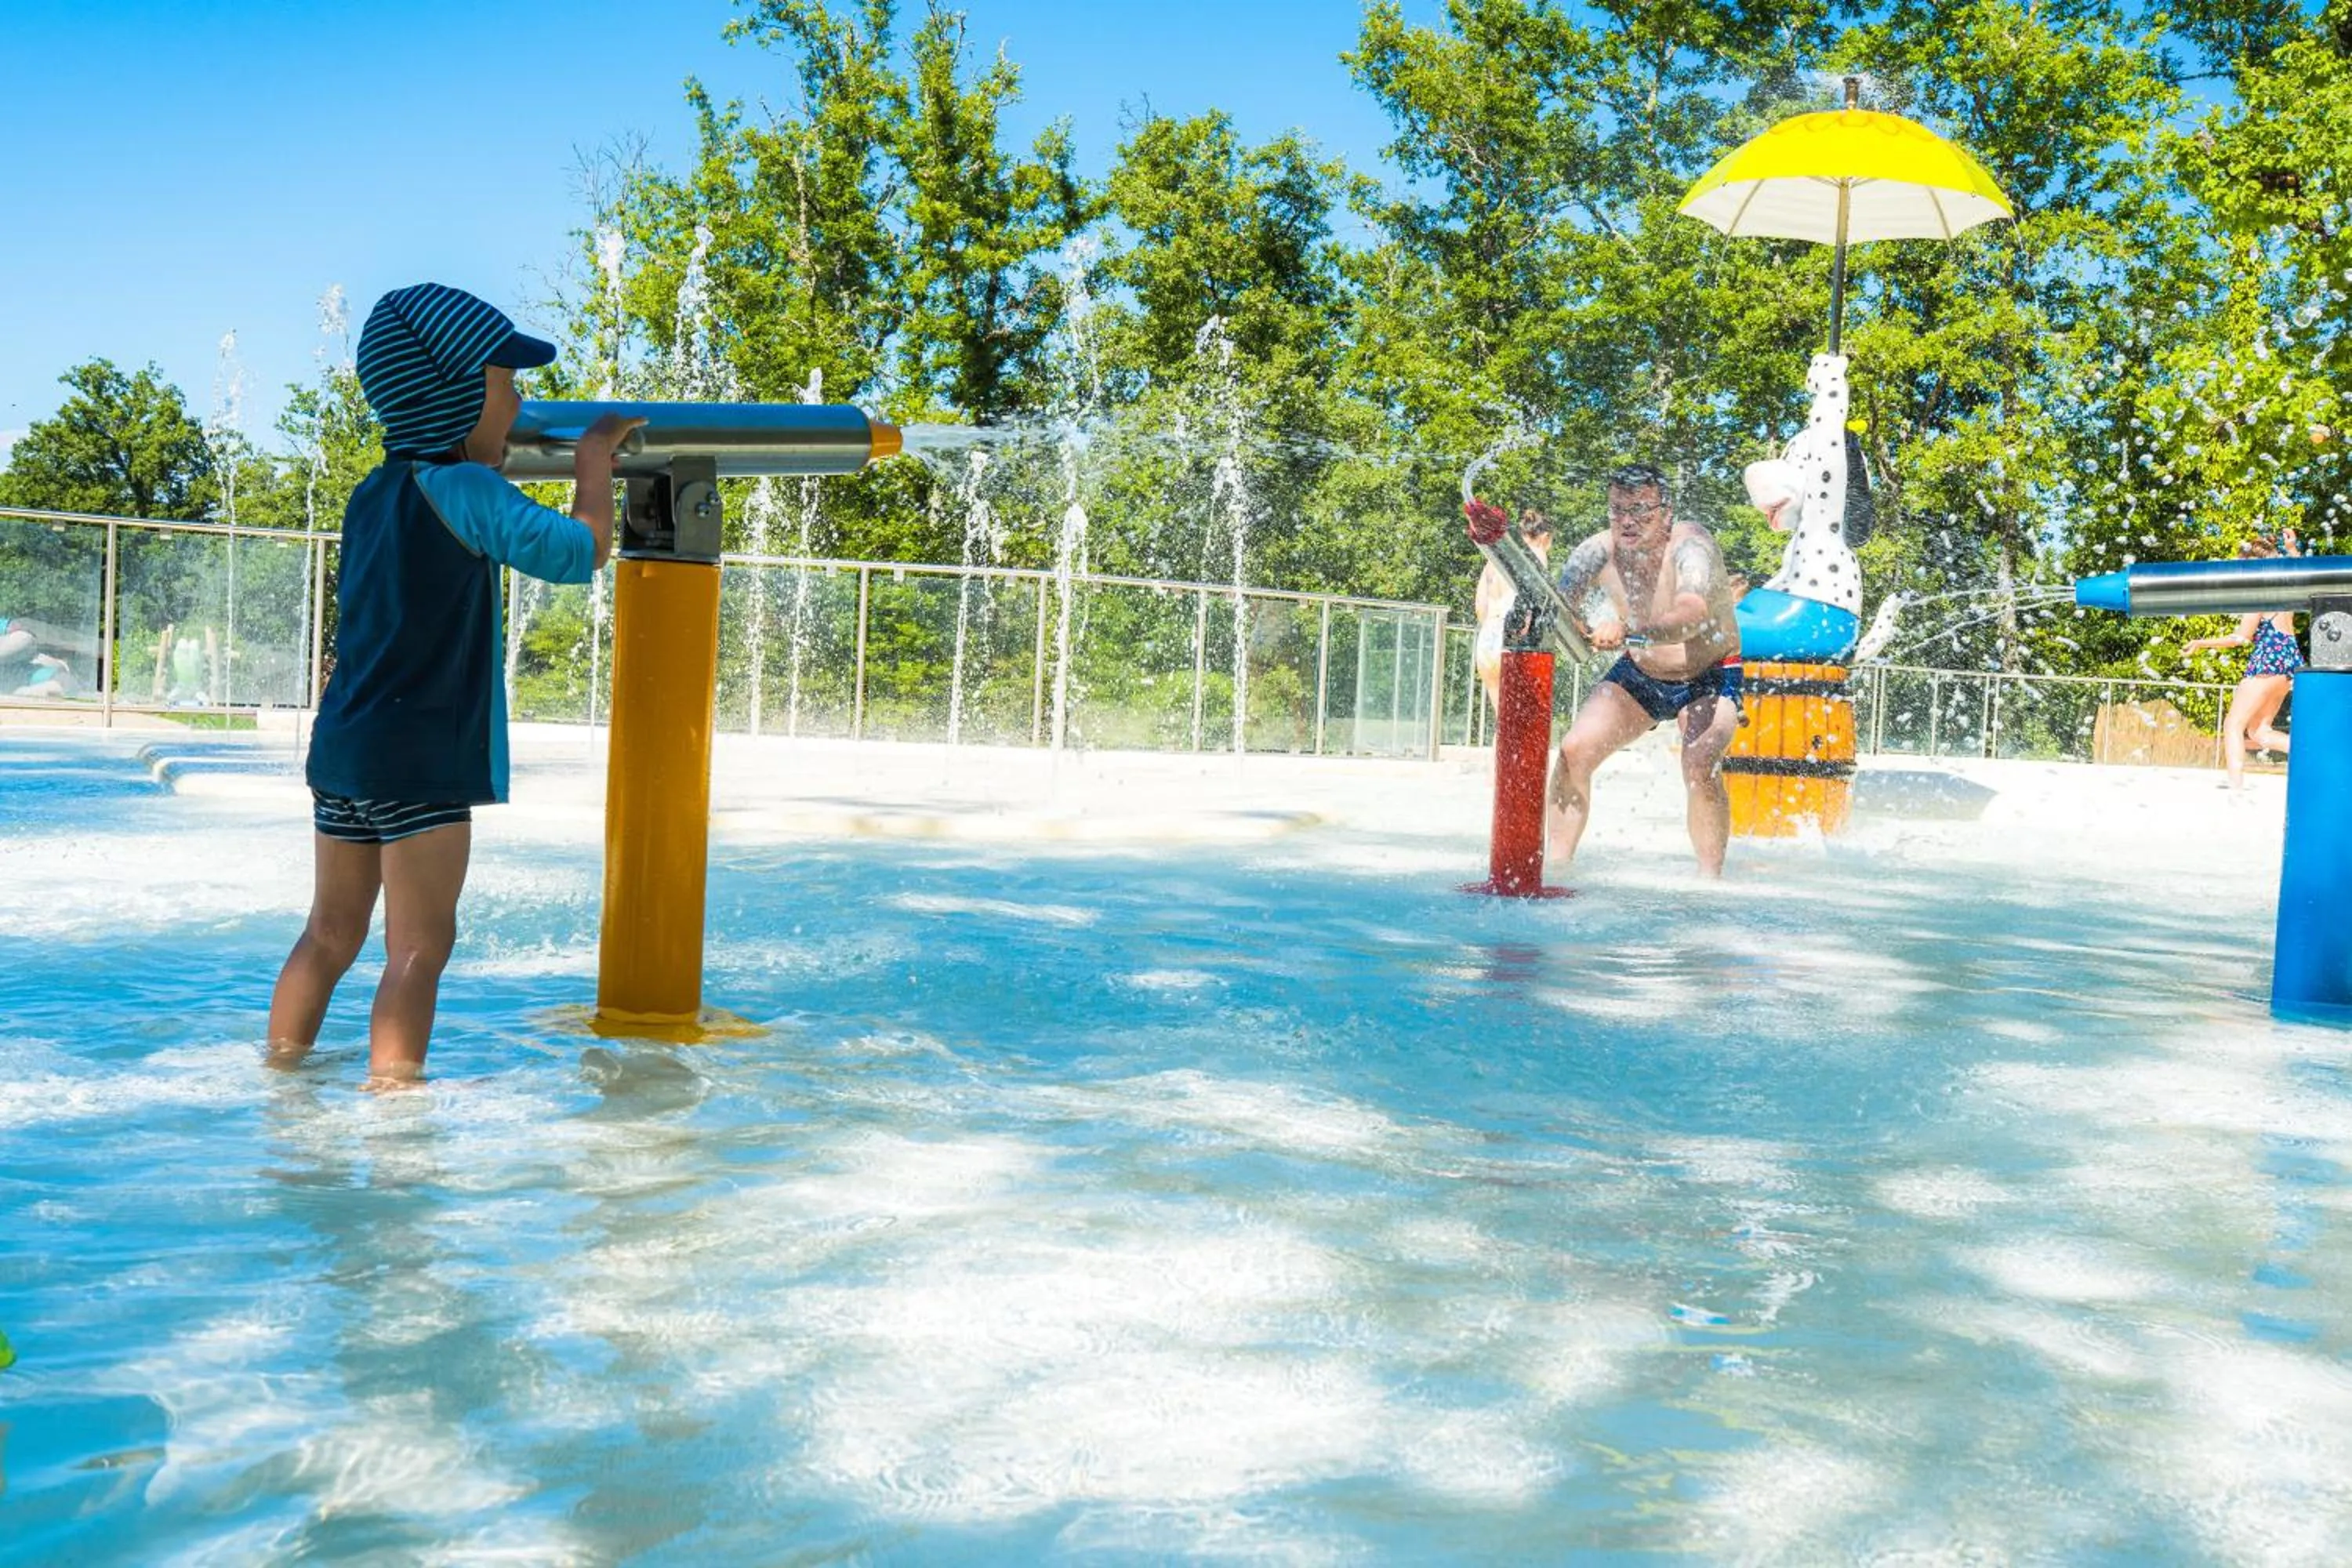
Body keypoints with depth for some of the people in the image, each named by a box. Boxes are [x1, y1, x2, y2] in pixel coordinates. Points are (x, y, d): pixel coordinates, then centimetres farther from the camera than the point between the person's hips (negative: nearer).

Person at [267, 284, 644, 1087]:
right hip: (421, 760, -8)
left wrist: (479, 462, 29)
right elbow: (582, 552, -11)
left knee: (331, 932, 17)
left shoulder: (372, 494, 13)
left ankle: (280, 1074, 24)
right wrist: (593, 459, 3)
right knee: (419, 948, -5)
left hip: (342, 750, 8)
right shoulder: (469, 493, -13)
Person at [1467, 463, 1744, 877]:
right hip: (1639, 673, 4)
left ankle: (1710, 877, -13)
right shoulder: (1599, 551, -15)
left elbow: (1694, 614, -48)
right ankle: (1557, 863, 0)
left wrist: (1627, 630, -64)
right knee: (1574, 751, -10)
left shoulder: (1690, 545, -29)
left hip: (1709, 676, -4)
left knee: (1701, 765, -27)